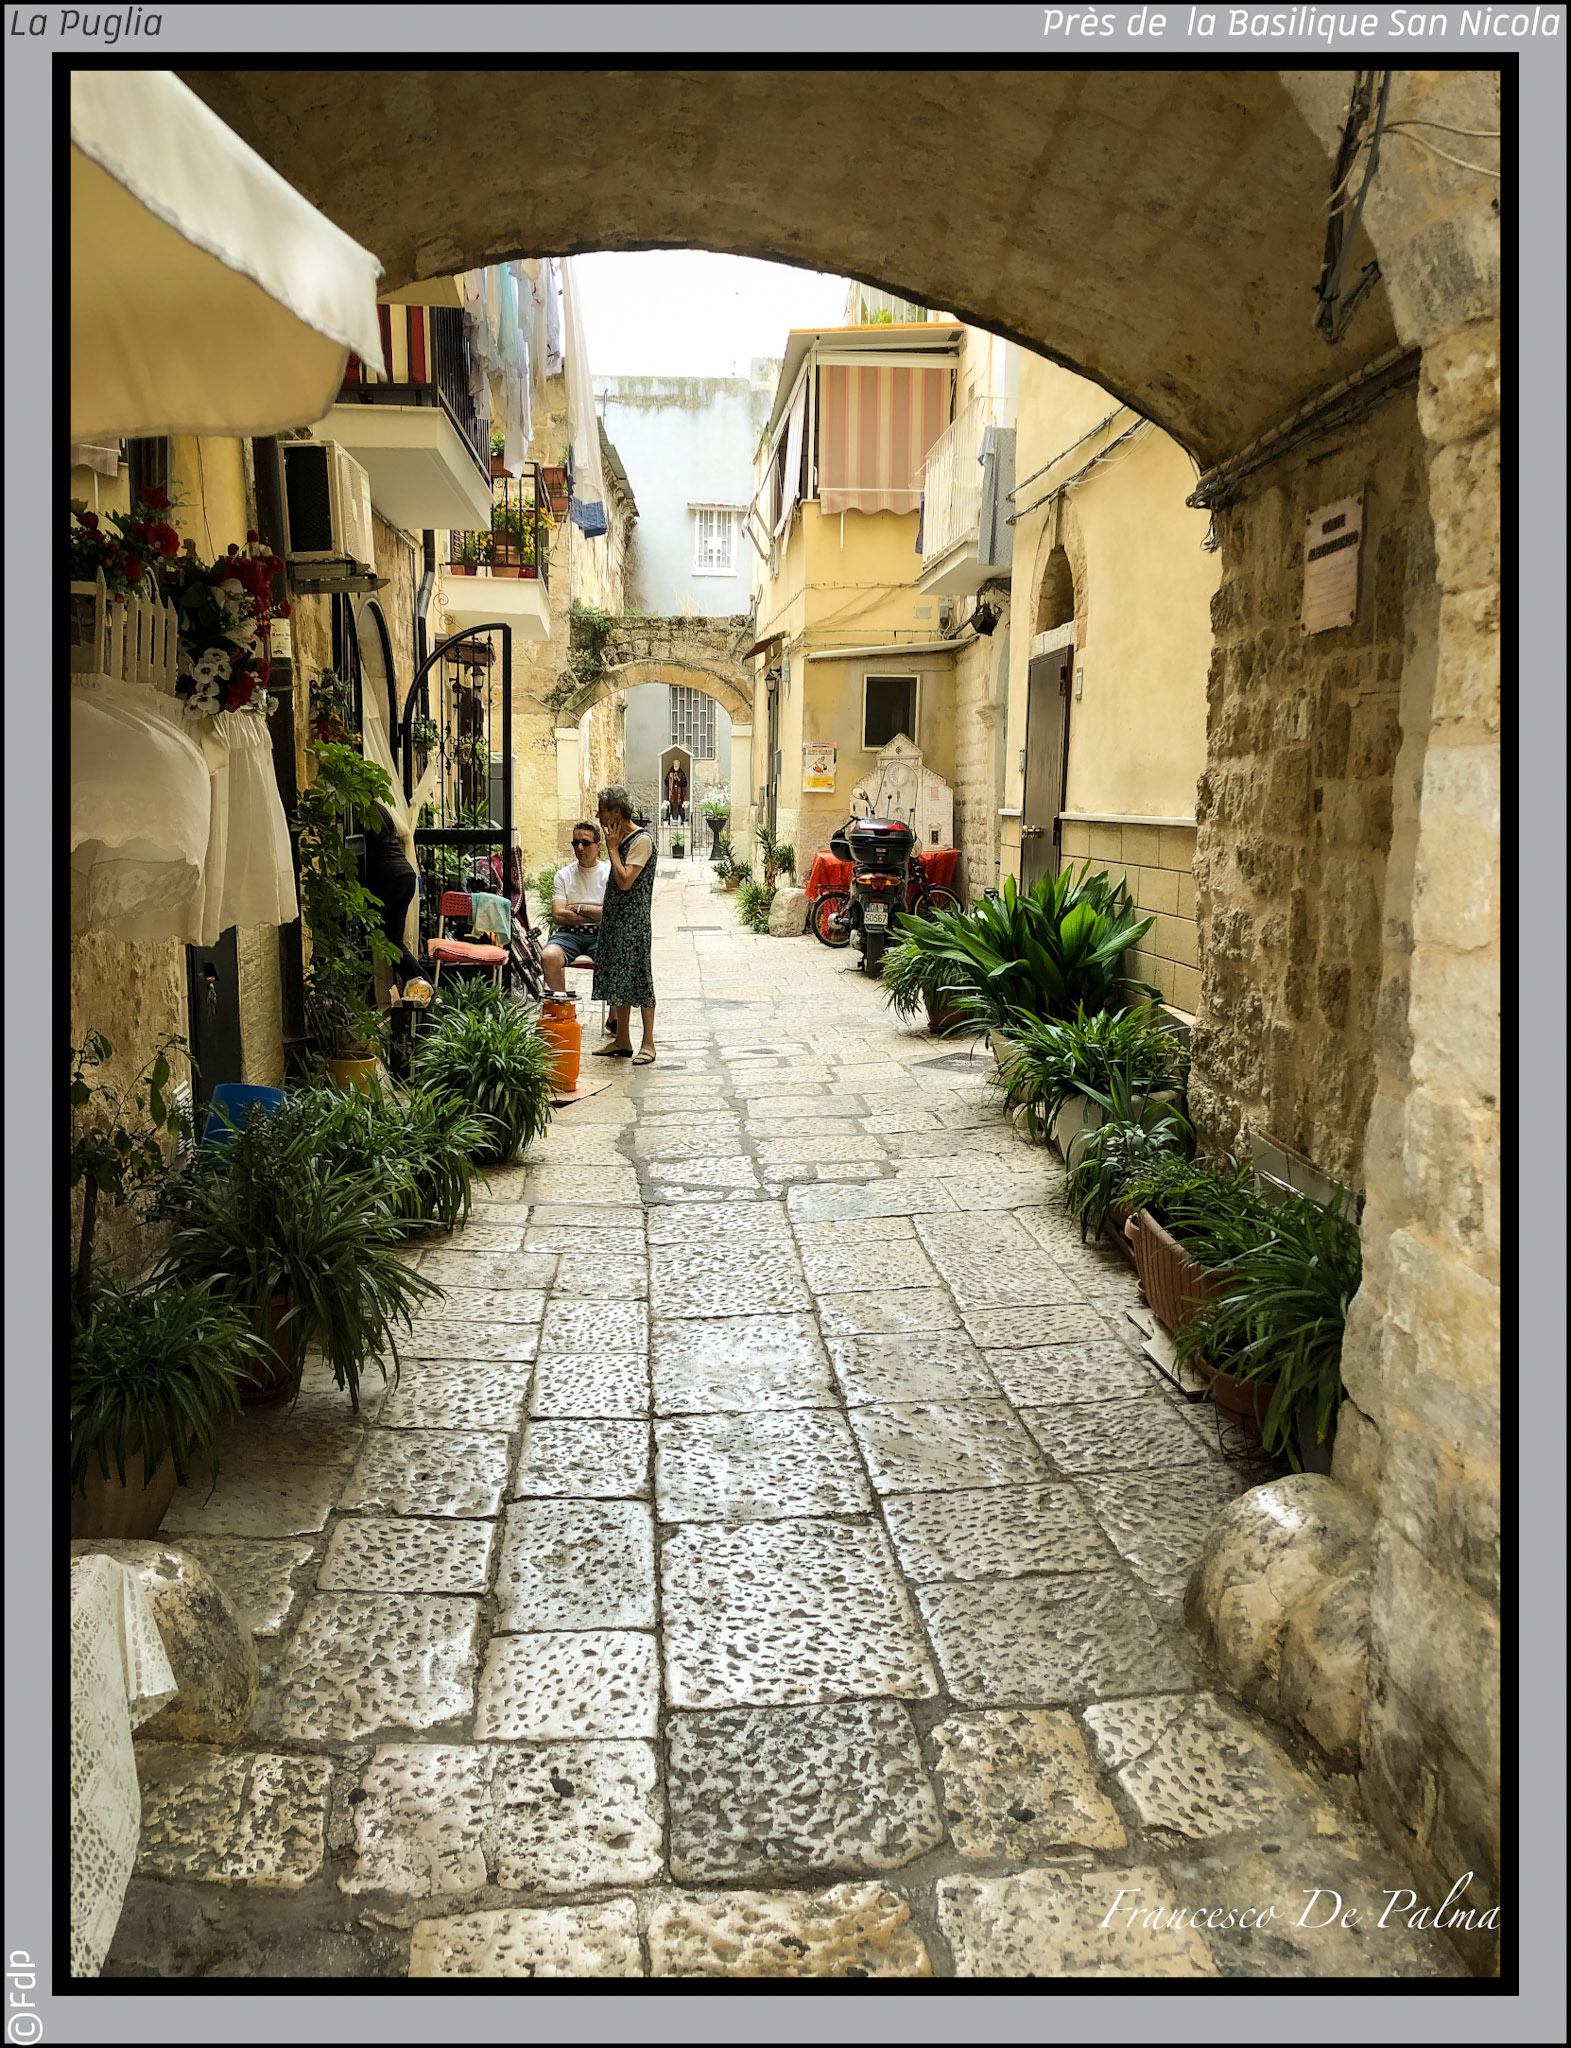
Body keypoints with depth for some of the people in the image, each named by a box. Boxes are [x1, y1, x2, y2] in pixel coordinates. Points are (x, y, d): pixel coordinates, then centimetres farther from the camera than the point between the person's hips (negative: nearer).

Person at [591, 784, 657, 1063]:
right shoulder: (621, 839, 14)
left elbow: (625, 881, -21)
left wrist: (612, 848, -15)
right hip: (615, 919, 9)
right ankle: (622, 1041, 18)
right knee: (618, 978, 11)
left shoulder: (642, 840, -13)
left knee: (639, 978, -5)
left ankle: (648, 1043, 2)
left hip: (634, 922, -9)